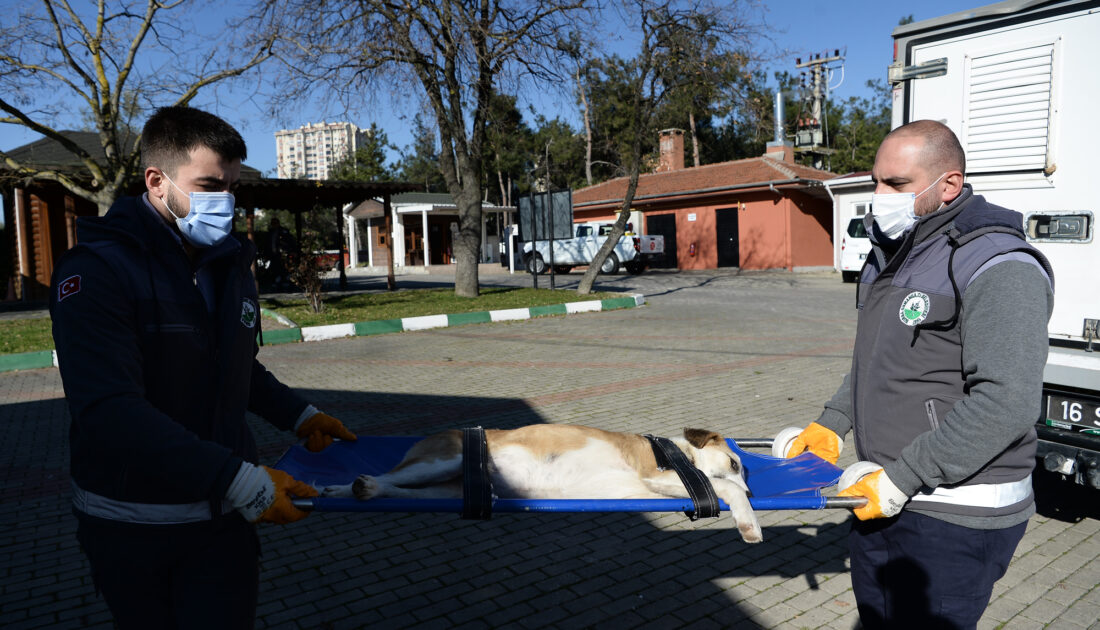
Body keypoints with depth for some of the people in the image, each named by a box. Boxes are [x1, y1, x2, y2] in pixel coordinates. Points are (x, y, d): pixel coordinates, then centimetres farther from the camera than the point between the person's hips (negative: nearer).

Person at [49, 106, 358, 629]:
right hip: (131, 525, -4)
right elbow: (111, 410, -29)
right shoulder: (95, 271, -17)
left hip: (222, 517, 4)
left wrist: (299, 416, 6)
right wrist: (240, 481, -33)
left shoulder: (231, 263, 5)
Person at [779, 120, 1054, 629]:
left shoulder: (999, 268, -18)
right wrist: (833, 423, 12)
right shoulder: (891, 254, 12)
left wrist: (902, 478, -24)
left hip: (955, 516, -9)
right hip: (881, 494, 9)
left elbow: (1006, 403, -26)